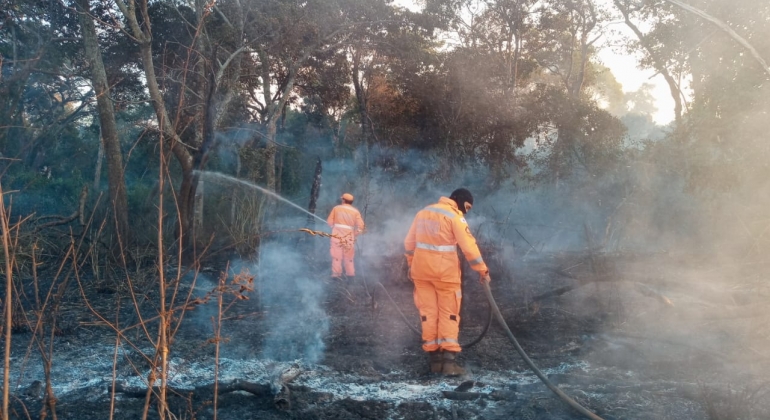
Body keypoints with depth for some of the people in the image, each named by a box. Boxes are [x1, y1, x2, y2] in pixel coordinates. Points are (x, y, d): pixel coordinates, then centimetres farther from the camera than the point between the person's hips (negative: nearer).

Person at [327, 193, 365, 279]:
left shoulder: (336, 208, 1)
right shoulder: (355, 211, 2)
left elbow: (329, 221, 1)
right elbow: (360, 225, -6)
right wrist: (355, 234, 8)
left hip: (337, 234, -1)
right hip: (349, 235, 1)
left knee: (336, 254, 4)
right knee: (349, 255, 15)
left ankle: (336, 273, 0)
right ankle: (350, 273, 21)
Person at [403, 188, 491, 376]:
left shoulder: (423, 212, 12)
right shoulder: (455, 216, -8)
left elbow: (409, 242, 14)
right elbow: (469, 246, -14)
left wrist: (411, 264, 21)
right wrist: (482, 270, -9)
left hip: (421, 269, 5)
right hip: (445, 271, -5)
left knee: (428, 312, 9)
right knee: (449, 313, 2)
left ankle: (434, 358, 11)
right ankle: (449, 360, -4)